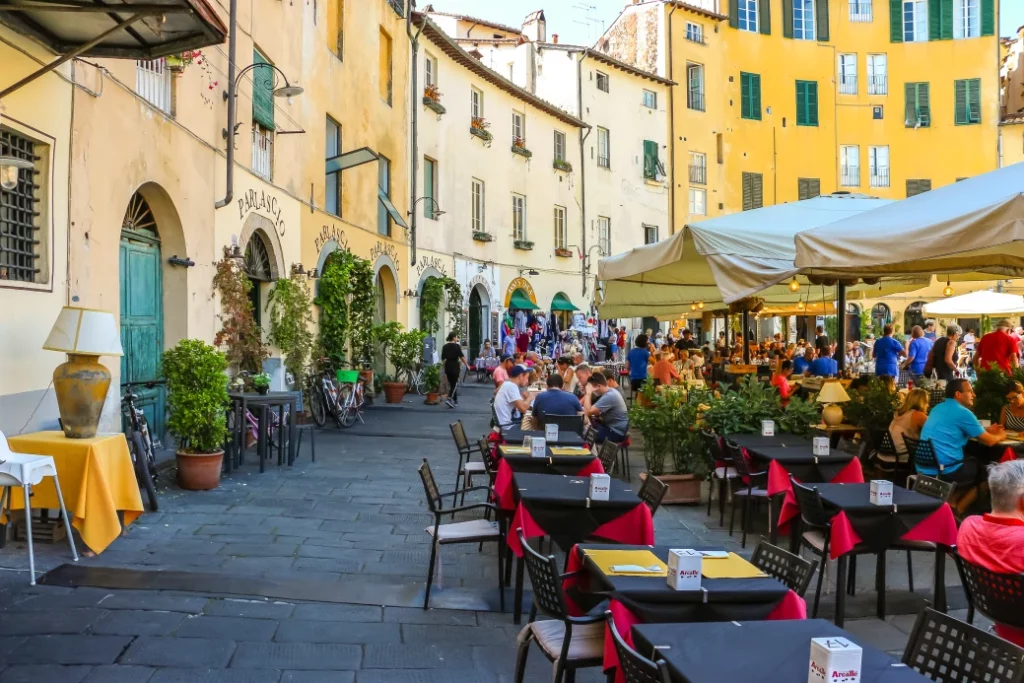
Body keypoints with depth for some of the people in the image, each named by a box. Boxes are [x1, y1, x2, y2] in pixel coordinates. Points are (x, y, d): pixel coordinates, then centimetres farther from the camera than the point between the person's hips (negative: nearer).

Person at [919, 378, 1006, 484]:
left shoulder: (938, 408, 13)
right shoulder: (963, 412, -11)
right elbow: (989, 441, -3)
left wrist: (986, 431, 31)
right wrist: (1000, 436, 19)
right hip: (946, 472, -8)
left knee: (973, 461, 29)